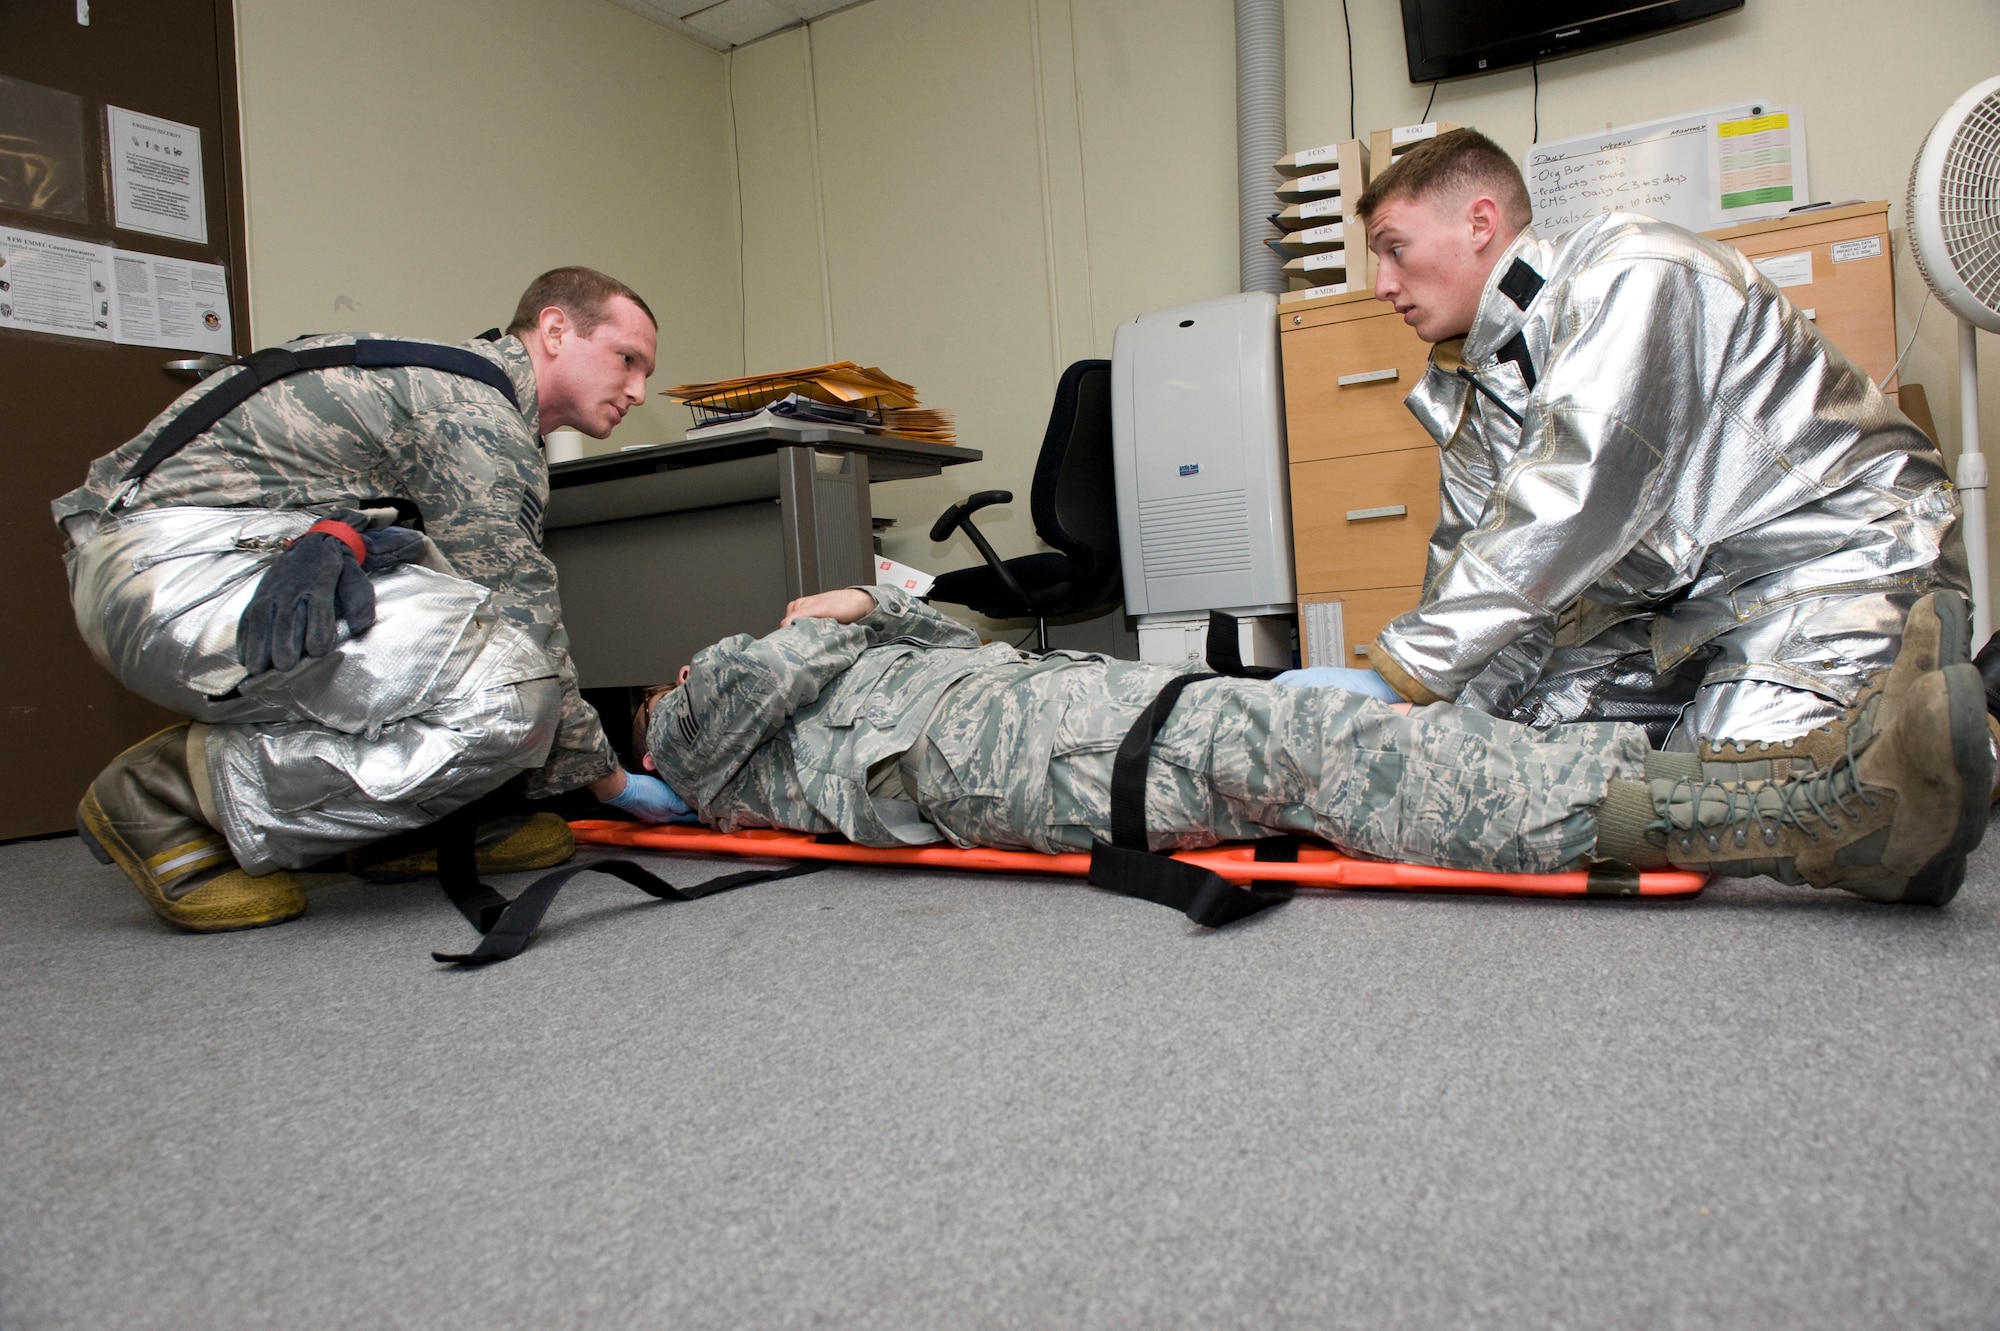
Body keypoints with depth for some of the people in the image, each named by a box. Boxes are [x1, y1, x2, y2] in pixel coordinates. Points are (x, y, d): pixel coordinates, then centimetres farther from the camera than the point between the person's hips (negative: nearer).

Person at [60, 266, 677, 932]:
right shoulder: (477, 415, -10)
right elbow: (522, 629, -11)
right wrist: (609, 779, -2)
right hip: (181, 569, -11)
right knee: (506, 696, -27)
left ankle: (433, 820, 5)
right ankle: (180, 795, -12)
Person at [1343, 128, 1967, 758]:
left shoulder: (1631, 276, -19)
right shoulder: (1464, 390, 6)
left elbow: (1564, 513, -31)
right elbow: (1480, 585, 2)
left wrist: (1405, 667, -30)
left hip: (1836, 553, -8)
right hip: (1684, 595, 9)